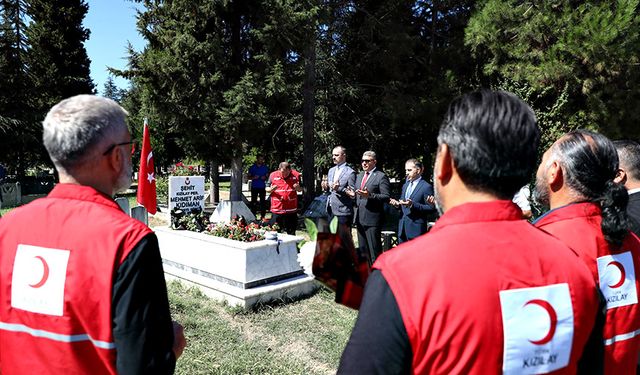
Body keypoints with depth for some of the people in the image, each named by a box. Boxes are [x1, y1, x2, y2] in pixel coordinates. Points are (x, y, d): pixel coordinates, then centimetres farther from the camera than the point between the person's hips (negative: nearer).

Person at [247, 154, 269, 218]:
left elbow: (267, 176, 12)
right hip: (254, 187, 0)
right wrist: (253, 177, -13)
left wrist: (265, 178, -11)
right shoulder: (252, 167, 5)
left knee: (262, 202, -1)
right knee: (253, 202, 2)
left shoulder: (265, 168, 7)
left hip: (262, 187, 0)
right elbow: (248, 177, 7)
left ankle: (262, 216, 3)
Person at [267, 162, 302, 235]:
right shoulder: (273, 175, -1)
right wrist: (272, 189, -17)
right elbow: (267, 189, 6)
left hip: (291, 210, 1)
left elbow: (300, 189, 11)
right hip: (276, 209, 0)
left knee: (291, 234, 10)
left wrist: (298, 188, -13)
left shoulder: (296, 175, 1)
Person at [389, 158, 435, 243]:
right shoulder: (405, 185, 16)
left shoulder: (426, 187, -9)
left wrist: (413, 205, -23)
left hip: (416, 229, -7)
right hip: (402, 228, 7)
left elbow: (431, 208, -13)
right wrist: (397, 204, 1)